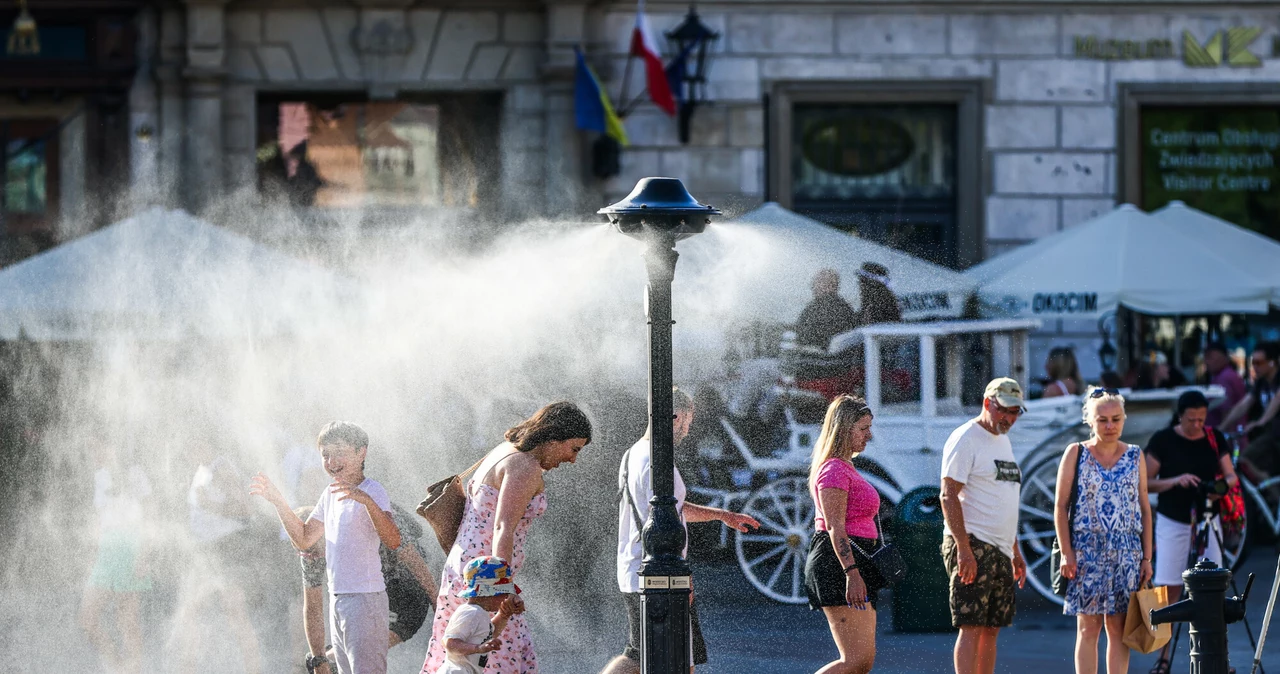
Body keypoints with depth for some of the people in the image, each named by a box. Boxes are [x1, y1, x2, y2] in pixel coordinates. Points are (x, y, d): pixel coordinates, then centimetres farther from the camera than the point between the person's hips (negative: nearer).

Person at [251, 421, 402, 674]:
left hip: (365, 599, -9)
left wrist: (366, 500, -41)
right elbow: (304, 539, 24)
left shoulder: (372, 491, -12)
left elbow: (393, 540, -27)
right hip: (337, 600, 9)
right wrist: (277, 501, 13)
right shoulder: (330, 494, 15)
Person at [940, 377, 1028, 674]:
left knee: (991, 629, 7)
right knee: (972, 627, -13)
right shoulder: (965, 439, -8)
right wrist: (964, 549, -22)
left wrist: (1015, 553, 24)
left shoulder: (1004, 442, 20)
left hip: (1000, 551, 9)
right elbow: (949, 496, -15)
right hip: (973, 546, -9)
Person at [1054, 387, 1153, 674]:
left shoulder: (1135, 456, 9)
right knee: (1088, 627, -3)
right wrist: (1067, 553, -8)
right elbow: (1061, 505, 0)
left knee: (1118, 628, 2)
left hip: (1126, 552, 2)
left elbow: (1145, 509, 10)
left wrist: (1147, 557, 5)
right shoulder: (1075, 454, 2)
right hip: (1087, 551, -2)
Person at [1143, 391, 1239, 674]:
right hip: (1173, 522, -2)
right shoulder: (1163, 440, -8)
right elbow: (1146, 483, -6)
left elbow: (1231, 475, 0)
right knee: (1169, 589, -2)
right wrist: (1176, 481, -23)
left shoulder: (1214, 438, 1)